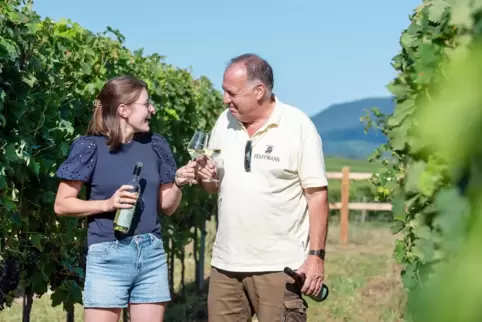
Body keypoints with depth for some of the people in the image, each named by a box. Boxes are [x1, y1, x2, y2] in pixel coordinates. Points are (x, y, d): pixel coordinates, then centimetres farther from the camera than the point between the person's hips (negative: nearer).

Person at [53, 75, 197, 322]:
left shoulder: (155, 145, 7)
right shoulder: (91, 147, -5)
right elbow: (62, 204, -5)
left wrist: (178, 183, -7)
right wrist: (108, 204, -17)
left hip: (152, 254, 4)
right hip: (108, 256, -4)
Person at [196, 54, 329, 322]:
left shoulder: (298, 127, -8)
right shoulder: (225, 122, 7)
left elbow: (317, 195, -8)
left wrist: (316, 256, -12)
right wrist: (205, 176, -6)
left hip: (279, 266, -5)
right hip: (226, 262, 5)